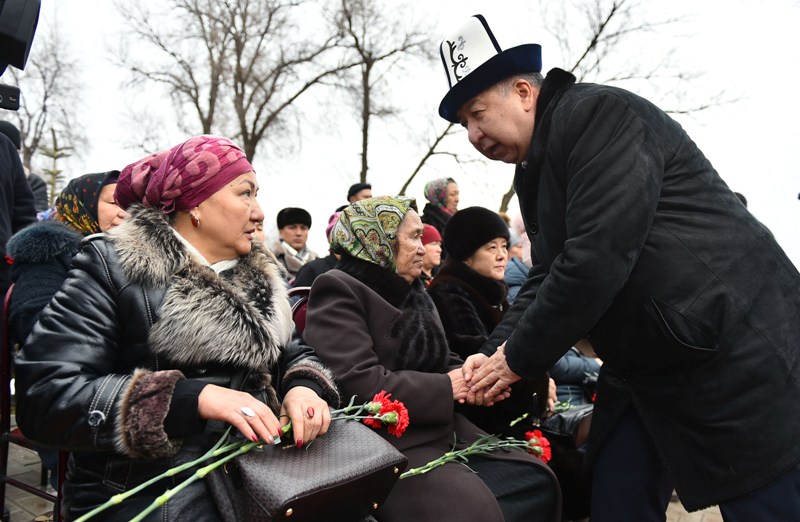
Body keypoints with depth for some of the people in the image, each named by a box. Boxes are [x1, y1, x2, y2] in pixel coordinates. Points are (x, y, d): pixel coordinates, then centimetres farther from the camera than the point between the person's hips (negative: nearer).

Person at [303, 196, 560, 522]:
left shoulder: (413, 294, 19)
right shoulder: (338, 291, -9)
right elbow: (361, 385, -21)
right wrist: (445, 388, -14)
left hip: (445, 432, 8)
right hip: (387, 446, -8)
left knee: (536, 478, -6)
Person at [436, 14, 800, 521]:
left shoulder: (601, 115, -17)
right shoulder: (534, 172, 12)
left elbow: (596, 260, -26)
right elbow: (548, 276, 10)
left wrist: (520, 358, -16)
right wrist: (498, 350, -5)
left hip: (737, 345, -9)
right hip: (647, 368, 9)